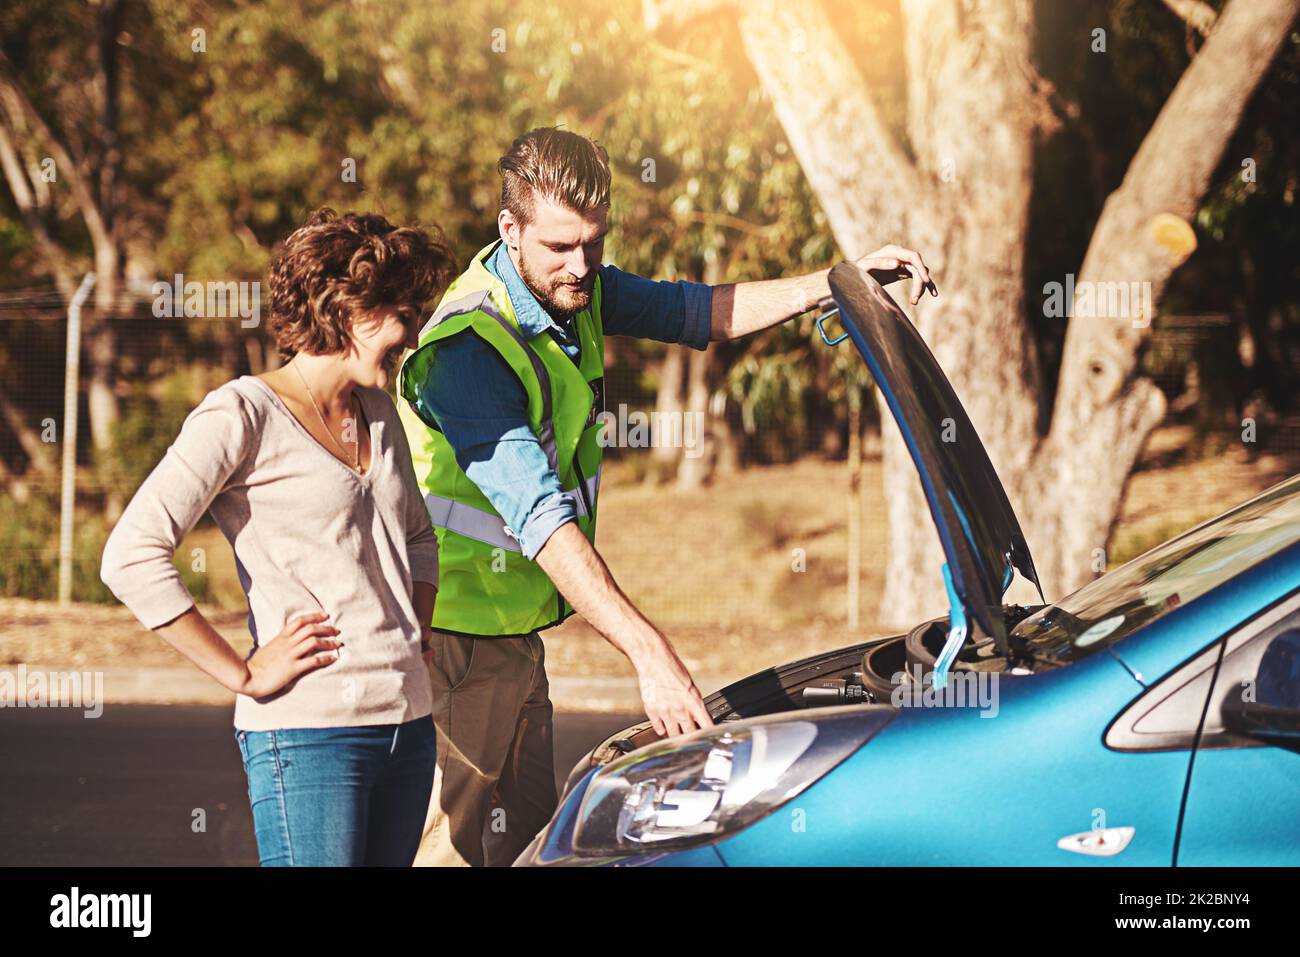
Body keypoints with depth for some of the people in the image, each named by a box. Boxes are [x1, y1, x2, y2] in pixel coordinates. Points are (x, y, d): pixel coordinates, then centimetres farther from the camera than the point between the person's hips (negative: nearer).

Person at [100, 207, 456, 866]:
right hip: (309, 735, -7)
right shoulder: (244, 415, -7)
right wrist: (245, 675, -14)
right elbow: (131, 558, -15)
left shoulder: (379, 413, 16)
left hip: (409, 723, 7)